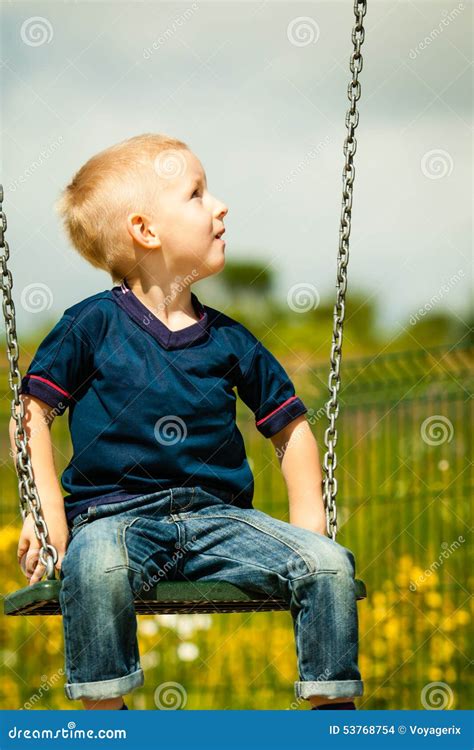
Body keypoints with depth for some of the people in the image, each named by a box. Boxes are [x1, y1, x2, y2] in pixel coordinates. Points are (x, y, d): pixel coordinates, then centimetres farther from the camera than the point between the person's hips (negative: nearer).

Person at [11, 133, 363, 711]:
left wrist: (308, 528, 10)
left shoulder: (228, 340, 13)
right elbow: (33, 412, 5)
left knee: (329, 566, -18)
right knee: (96, 568, -39)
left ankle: (333, 709, -4)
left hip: (217, 517, 4)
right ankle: (103, 715, -24)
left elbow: (290, 427, 22)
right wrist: (47, 513, -6)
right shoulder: (92, 325, 3)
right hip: (115, 515, -4)